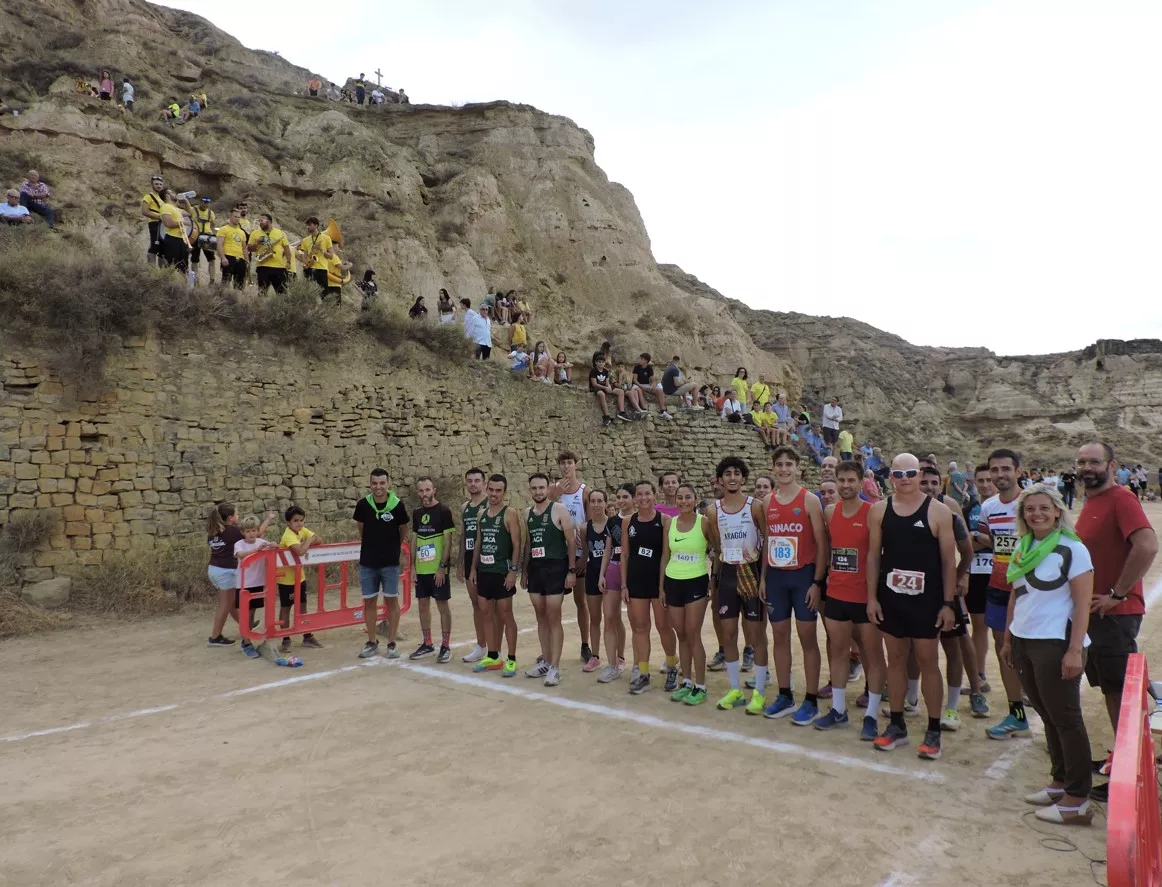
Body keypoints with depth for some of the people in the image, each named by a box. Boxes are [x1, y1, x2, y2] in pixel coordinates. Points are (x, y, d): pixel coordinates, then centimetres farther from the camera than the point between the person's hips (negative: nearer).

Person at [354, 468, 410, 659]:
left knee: (392, 601, 4)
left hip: (390, 562, -2)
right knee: (369, 601, 8)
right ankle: (372, 643, 21)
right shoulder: (363, 504, -6)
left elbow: (403, 529, 7)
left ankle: (391, 644, 13)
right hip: (367, 561, 2)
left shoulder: (397, 505, -11)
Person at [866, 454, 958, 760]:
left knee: (928, 661, 4)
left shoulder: (938, 511, -5)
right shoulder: (879, 510, 3)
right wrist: (872, 597, 2)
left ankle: (933, 732, 16)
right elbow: (873, 555, 6)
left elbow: (948, 559, -4)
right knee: (895, 659, 11)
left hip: (926, 599, -3)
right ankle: (896, 726, 23)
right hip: (890, 597, 3)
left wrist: (948, 603, -7)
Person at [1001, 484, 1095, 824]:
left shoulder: (1072, 549, -11)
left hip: (1056, 644, -6)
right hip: (1023, 642, 7)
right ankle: (1060, 781, 29)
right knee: (1047, 716, 16)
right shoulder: (1022, 547, 9)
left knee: (1066, 719, 1)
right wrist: (1008, 639, 16)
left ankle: (1077, 800, 10)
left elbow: (1083, 604, -14)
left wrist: (1075, 650, -19)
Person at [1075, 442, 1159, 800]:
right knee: (1109, 689, 16)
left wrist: (1118, 594, -21)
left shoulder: (1121, 499, -14)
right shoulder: (1089, 502, 12)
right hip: (1091, 611, 9)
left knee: (1122, 691, 0)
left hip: (1115, 613, -9)